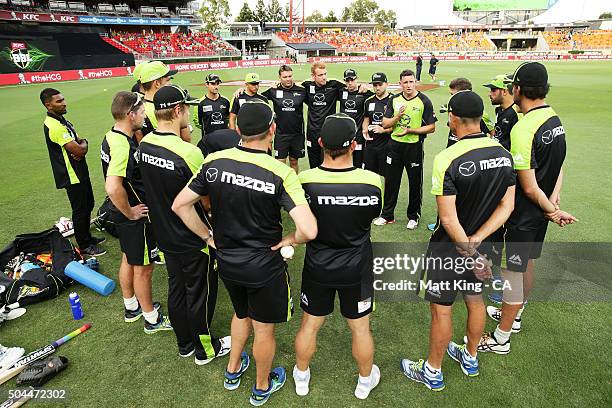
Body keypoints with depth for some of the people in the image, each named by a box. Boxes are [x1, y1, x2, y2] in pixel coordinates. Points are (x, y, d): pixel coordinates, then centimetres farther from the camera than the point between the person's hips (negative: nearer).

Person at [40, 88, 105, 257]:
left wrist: (81, 146, -13)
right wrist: (83, 144, -3)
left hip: (80, 171, 10)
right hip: (72, 175, -10)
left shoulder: (62, 120, 11)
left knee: (88, 205, 20)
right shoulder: (54, 126, -22)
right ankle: (84, 246, 15)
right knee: (80, 209, 1)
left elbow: (81, 142, 10)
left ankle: (87, 237, 36)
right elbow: (78, 150, -26)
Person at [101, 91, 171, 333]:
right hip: (137, 217, -10)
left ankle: (132, 307, 42)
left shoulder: (111, 137, 4)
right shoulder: (124, 146, -28)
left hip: (123, 214, 10)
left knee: (128, 260, 23)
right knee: (143, 267, 6)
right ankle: (152, 319, 24)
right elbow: (113, 187, -39)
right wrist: (130, 212, -24)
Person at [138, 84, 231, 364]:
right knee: (200, 294, 12)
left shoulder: (144, 144, -4)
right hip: (193, 240, -7)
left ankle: (184, 344, 41)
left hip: (165, 234, 7)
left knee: (176, 289, 21)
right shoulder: (188, 152, -28)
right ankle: (205, 349, 33)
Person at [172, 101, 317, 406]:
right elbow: (308, 230, -32)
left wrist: (208, 236, 5)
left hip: (227, 262, 5)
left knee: (241, 314, 31)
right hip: (264, 267, -4)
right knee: (263, 328, 19)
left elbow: (180, 204, -4)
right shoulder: (280, 173, -23)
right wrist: (289, 240, -11)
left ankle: (233, 371, 52)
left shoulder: (214, 162, -10)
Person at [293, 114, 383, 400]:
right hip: (357, 269, 0)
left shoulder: (304, 180, -22)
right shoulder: (373, 181, -22)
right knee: (360, 328, 22)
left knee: (310, 324, 22)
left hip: (317, 268, 1)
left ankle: (301, 377, 46)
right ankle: (366, 380, 46)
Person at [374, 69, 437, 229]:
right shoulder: (394, 100, 6)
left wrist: (409, 130, -17)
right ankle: (387, 215, 24)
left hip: (414, 146, -3)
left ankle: (413, 216, 24)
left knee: (415, 182, 7)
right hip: (394, 145, 3)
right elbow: (385, 124, 3)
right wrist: (398, 116, -15)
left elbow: (431, 127, -7)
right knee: (391, 181, 10)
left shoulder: (424, 101, -6)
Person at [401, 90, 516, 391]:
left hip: (449, 247, -6)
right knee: (475, 300, 24)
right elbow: (507, 205, -5)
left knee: (441, 309, 9)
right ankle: (470, 358, 47)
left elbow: (448, 218, -26)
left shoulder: (447, 159, -25)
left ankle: (432, 372, 29)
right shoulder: (503, 154, -4)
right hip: (480, 243, 6)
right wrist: (475, 242, -12)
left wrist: (468, 251, -16)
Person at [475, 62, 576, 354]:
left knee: (513, 273, 2)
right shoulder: (554, 118, 3)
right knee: (528, 265, 22)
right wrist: (555, 197, -5)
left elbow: (529, 187, -24)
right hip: (541, 211, 9)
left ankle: (500, 339, 18)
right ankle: (514, 315, 44)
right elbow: (558, 164, 8)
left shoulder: (522, 128, -26)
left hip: (524, 214, -9)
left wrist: (552, 210, -9)